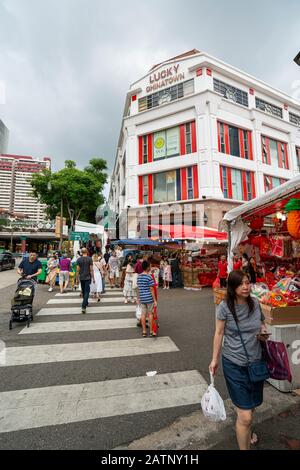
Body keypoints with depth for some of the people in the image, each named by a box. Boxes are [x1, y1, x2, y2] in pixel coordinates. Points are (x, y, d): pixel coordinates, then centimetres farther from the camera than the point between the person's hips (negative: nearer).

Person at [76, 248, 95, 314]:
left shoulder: (79, 259, -2)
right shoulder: (90, 259, -8)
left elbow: (77, 270, -2)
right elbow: (91, 270, -9)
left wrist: (77, 279, 5)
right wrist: (93, 278, -1)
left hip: (81, 278, 3)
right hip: (88, 277, -3)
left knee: (83, 291, 19)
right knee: (86, 292, -2)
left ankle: (86, 303, 35)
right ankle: (83, 307, -14)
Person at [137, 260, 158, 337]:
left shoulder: (138, 276, 3)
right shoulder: (149, 277, -16)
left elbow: (138, 288, 10)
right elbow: (151, 289, -14)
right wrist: (155, 300, -9)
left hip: (142, 298, 5)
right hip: (149, 298, -5)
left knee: (143, 314, 11)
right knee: (150, 314, 7)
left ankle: (144, 331, 20)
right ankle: (151, 331, 17)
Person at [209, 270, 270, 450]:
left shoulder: (255, 303, -7)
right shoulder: (225, 307, -18)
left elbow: (262, 321, 13)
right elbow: (219, 333, -8)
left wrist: (263, 329, -10)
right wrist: (215, 359, -2)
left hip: (256, 361, 5)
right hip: (234, 364, -4)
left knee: (252, 405, 24)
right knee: (245, 415, -2)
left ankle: (245, 430, 55)